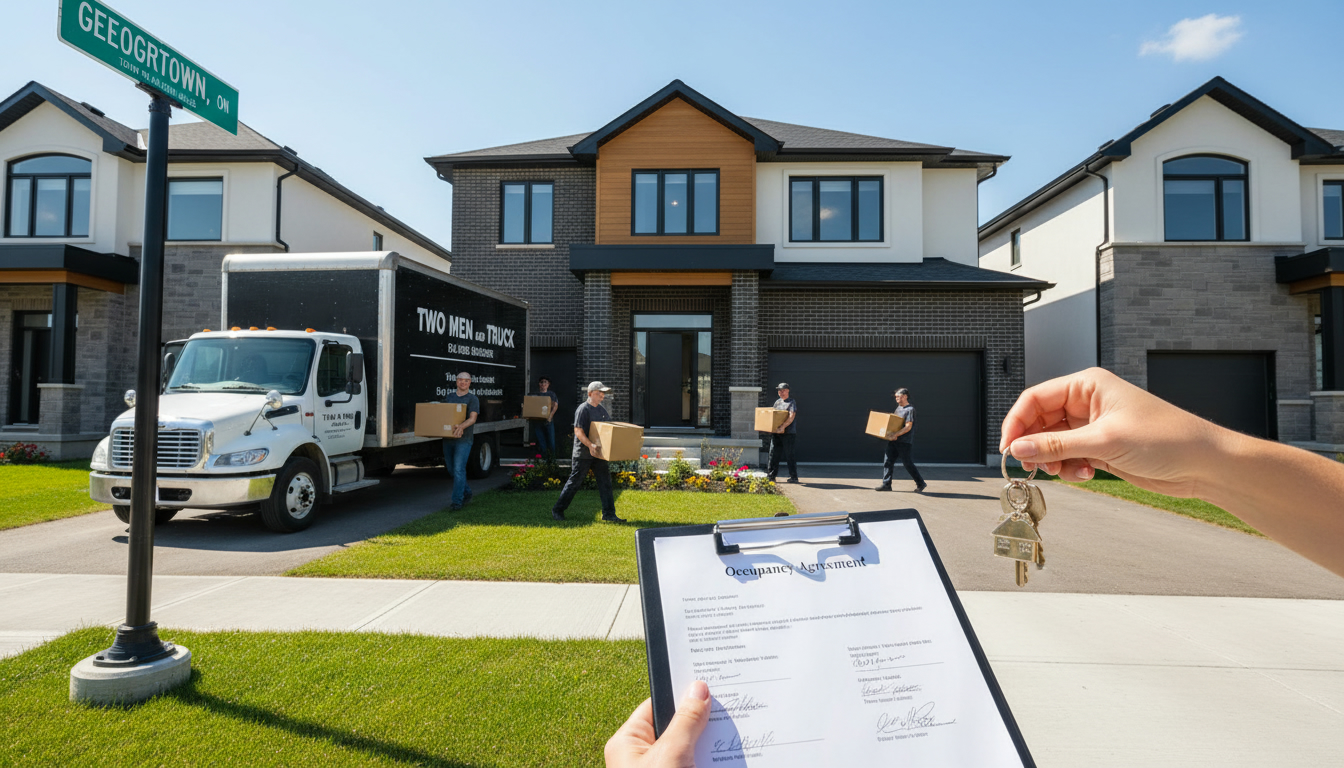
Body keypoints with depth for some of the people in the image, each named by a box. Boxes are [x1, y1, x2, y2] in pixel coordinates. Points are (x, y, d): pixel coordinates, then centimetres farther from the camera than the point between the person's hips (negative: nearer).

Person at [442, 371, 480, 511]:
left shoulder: (473, 399, -1)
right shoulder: (449, 397, 15)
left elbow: (473, 418, -14)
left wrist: (462, 426, -33)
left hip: (463, 439, -6)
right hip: (447, 439, 6)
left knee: (459, 469, -11)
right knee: (451, 469, 13)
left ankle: (457, 501, -5)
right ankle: (466, 493, 31)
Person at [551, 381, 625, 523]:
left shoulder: (602, 409, 14)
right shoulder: (583, 409, -13)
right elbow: (578, 431, -20)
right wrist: (590, 445, -32)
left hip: (599, 453, 7)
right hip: (583, 454, -7)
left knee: (605, 482, 4)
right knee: (574, 482, 1)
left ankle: (609, 514, 9)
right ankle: (557, 510, 16)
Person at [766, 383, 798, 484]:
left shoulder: (791, 402, -4)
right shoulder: (777, 402, 17)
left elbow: (791, 417, -17)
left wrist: (783, 427, -28)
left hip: (788, 433, -7)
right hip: (776, 433, 7)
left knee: (789, 455, -2)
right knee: (773, 454, 5)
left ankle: (794, 476, 7)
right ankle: (770, 475, 11)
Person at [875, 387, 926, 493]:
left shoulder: (910, 409, -10)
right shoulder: (898, 408, 16)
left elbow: (908, 427, -18)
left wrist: (896, 435, -25)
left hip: (905, 441, -8)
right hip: (894, 440, 8)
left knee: (908, 464, 0)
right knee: (887, 461, 2)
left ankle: (920, 484, 15)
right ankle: (886, 484, 6)